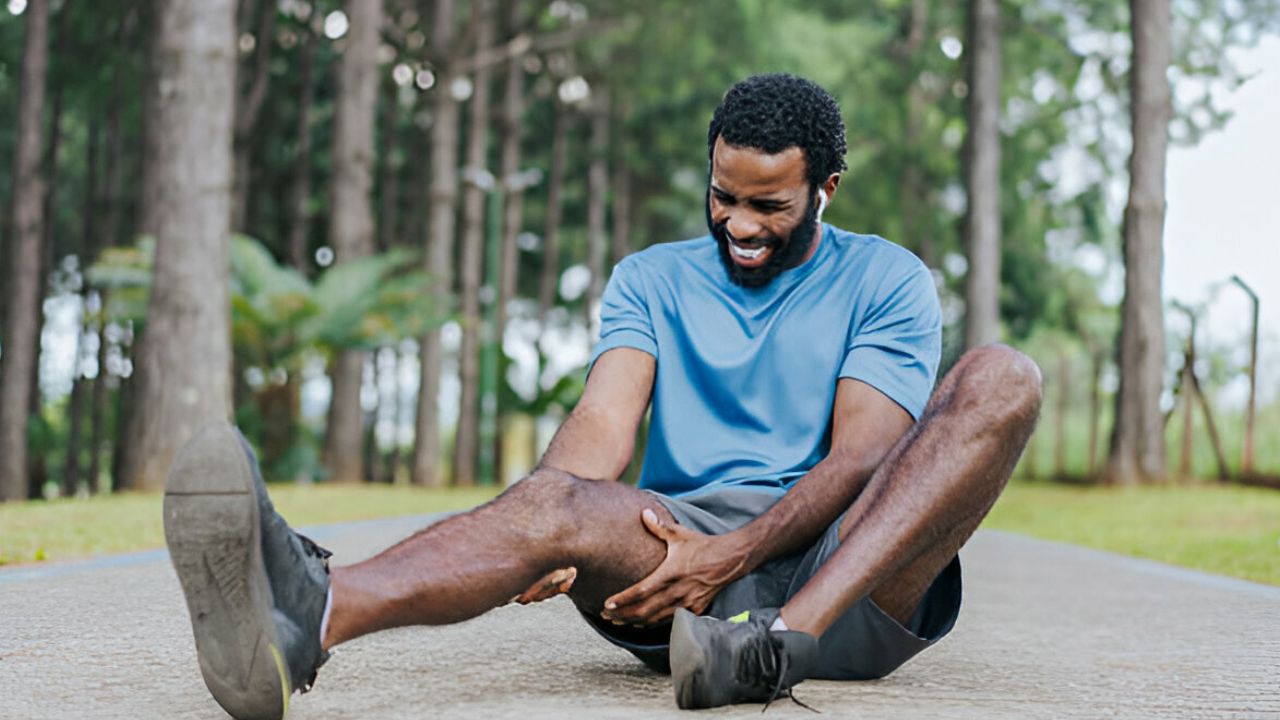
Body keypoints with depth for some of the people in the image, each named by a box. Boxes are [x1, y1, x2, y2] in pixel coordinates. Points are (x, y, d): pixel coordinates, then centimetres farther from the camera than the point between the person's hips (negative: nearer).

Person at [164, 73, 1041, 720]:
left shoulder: (886, 281, 9)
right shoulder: (652, 279, 16)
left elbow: (859, 458, -5)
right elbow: (606, 418, -2)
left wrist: (735, 553, -23)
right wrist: (552, 538, -25)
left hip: (847, 566, -1)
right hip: (681, 536, 1)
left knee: (1000, 379, -24)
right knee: (554, 499, -31)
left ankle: (787, 637, -41)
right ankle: (307, 616, -62)